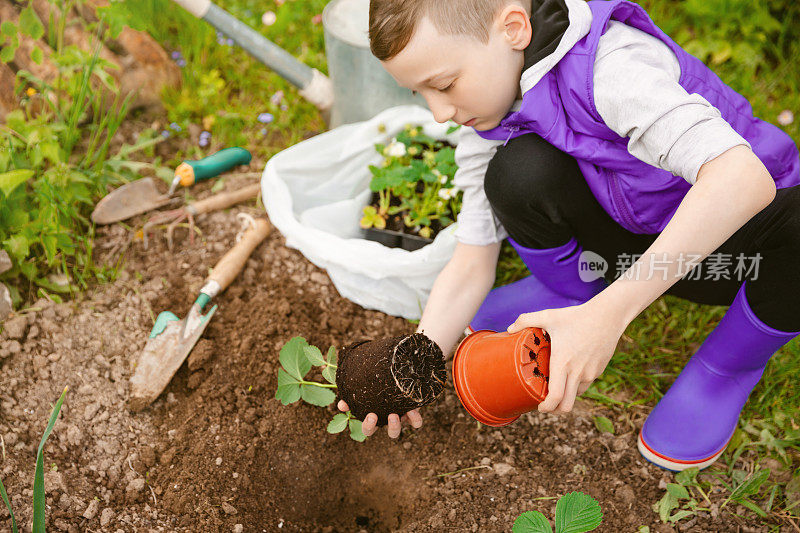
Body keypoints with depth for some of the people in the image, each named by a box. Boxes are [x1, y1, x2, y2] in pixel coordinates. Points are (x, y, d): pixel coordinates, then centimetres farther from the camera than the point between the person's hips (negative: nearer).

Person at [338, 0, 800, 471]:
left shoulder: (614, 66, -32)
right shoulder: (485, 120, -9)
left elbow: (744, 179, -44)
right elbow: (471, 264, -8)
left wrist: (607, 314, -48)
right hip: (637, 243, 4)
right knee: (519, 172, -25)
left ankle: (734, 360, -6)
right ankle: (575, 287, 7)